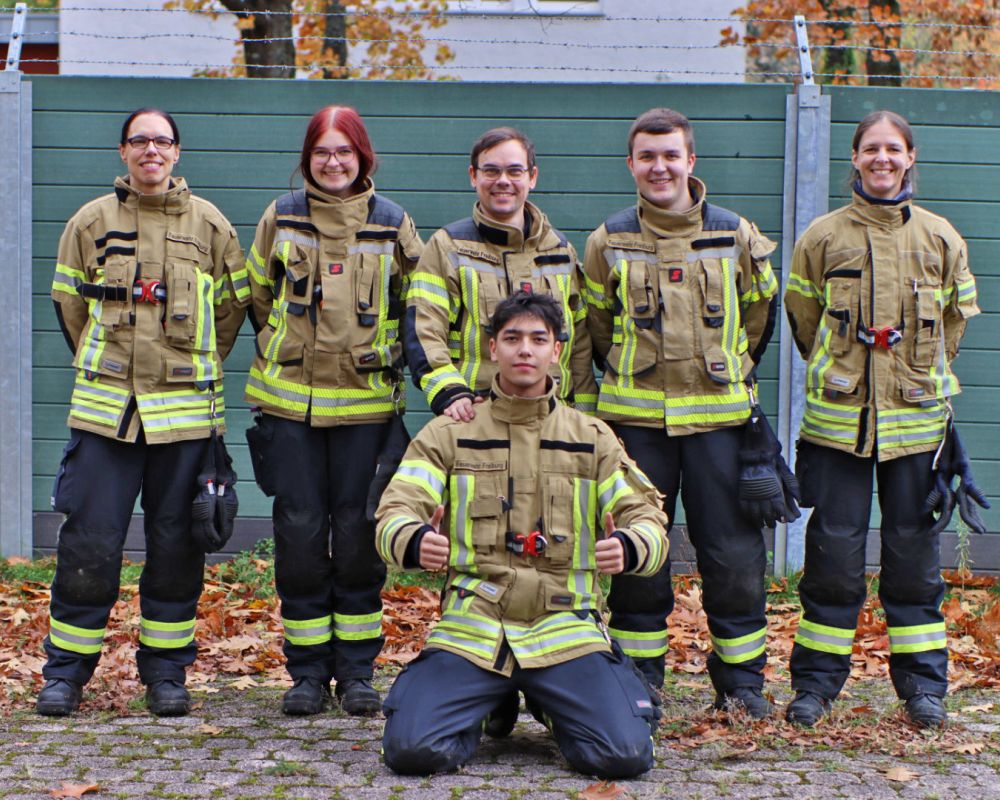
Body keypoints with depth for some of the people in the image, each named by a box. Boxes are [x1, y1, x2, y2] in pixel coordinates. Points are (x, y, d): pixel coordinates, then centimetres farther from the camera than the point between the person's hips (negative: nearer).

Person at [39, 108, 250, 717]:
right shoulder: (91, 221, 5)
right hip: (106, 410, 0)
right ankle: (67, 671, 11)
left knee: (176, 542, 5)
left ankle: (166, 671, 16)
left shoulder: (209, 224, 5)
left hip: (185, 411, 0)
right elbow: (68, 304, 15)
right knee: (89, 542, -2)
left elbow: (233, 305, 14)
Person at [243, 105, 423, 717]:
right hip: (290, 399, 1)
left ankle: (358, 670, 11)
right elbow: (258, 295, 18)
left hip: (366, 400, -1)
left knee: (357, 531, 1)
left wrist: (377, 356, 5)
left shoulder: (393, 224, 3)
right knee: (299, 529, 0)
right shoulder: (281, 217, 5)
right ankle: (308, 669, 9)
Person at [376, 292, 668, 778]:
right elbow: (394, 514, 0)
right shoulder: (448, 433, 9)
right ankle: (487, 712, 13)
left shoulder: (593, 438, 12)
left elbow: (648, 521, 7)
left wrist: (628, 547, -18)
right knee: (411, 749, -23)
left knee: (627, 755, -20)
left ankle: (552, 709, 15)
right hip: (470, 628, -1)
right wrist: (415, 542, -25)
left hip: (566, 629, 1)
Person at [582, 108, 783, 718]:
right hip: (635, 416, 0)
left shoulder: (737, 236, 2)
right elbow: (597, 325, 15)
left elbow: (760, 315, 16)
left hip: (719, 416, 0)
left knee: (732, 547, 1)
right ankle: (638, 674, 16)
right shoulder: (609, 242, 3)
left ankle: (741, 678, 12)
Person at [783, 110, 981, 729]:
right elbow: (803, 314, 13)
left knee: (914, 549, 5)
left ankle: (923, 682, 15)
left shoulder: (941, 238, 5)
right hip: (838, 417, -1)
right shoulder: (823, 237, 2)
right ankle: (817, 679, 11)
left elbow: (956, 317, 16)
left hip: (916, 419, 1)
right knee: (834, 550, 1)